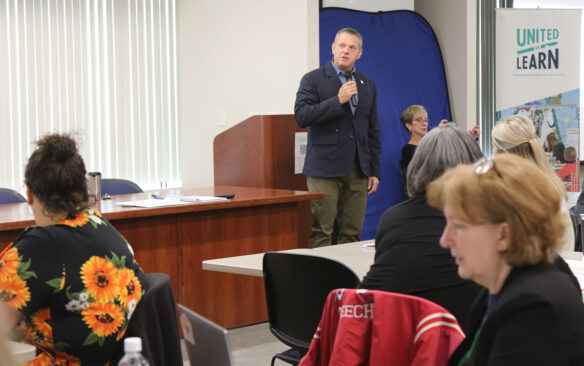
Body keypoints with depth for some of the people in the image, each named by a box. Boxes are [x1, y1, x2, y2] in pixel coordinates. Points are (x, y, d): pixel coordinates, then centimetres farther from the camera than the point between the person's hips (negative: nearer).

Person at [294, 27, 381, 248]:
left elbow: (373, 131, 17)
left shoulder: (368, 85, 15)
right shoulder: (313, 80, 0)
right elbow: (301, 116, -14)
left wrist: (374, 171, 12)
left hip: (357, 171, 5)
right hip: (324, 169, -4)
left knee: (352, 234, 5)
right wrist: (338, 100, -19)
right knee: (320, 234, -6)